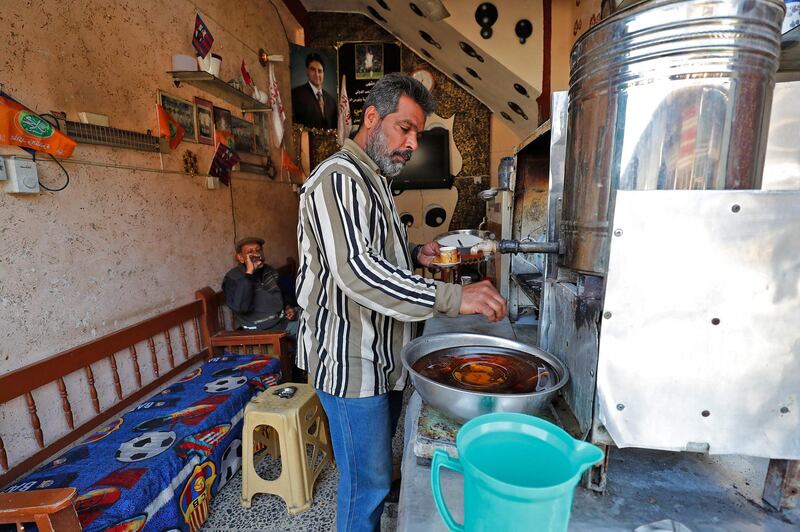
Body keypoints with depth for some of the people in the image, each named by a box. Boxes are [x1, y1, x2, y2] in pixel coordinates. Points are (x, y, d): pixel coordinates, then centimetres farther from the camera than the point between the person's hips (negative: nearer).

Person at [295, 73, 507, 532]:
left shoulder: (375, 180, 15)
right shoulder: (337, 179, -18)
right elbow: (354, 271, -31)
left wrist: (415, 257, 3)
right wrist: (452, 297, -34)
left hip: (382, 356, 10)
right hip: (351, 361, -10)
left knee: (378, 468, 27)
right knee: (367, 481, 7)